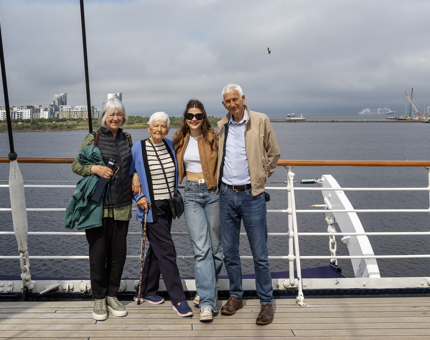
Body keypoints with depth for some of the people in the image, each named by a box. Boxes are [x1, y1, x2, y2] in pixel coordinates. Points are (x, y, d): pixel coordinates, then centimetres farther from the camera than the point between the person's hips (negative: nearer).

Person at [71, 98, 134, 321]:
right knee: (98, 252, 2)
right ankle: (99, 298, 20)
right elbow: (76, 165, 0)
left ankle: (112, 295, 25)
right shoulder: (93, 137, 0)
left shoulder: (127, 139, 11)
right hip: (98, 204, -3)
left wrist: (135, 176, 3)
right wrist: (94, 168, -18)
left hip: (122, 205, 4)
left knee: (118, 252, 7)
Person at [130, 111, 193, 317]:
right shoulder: (138, 149, -8)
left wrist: (175, 195, 12)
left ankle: (146, 292, 30)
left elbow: (177, 171, 21)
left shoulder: (171, 145, 4)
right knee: (167, 251, -7)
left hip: (168, 206, 6)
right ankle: (178, 299, 3)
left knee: (156, 250, 15)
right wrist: (139, 197, -8)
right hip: (151, 207, -6)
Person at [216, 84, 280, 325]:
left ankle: (267, 302, 17)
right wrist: (220, 181, 13)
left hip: (252, 195, -4)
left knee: (260, 254, 2)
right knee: (229, 251, 12)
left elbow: (274, 154, 4)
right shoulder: (221, 126, 9)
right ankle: (236, 296, 29)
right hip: (226, 194, 4)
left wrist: (260, 179, 4)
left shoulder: (261, 121, -3)